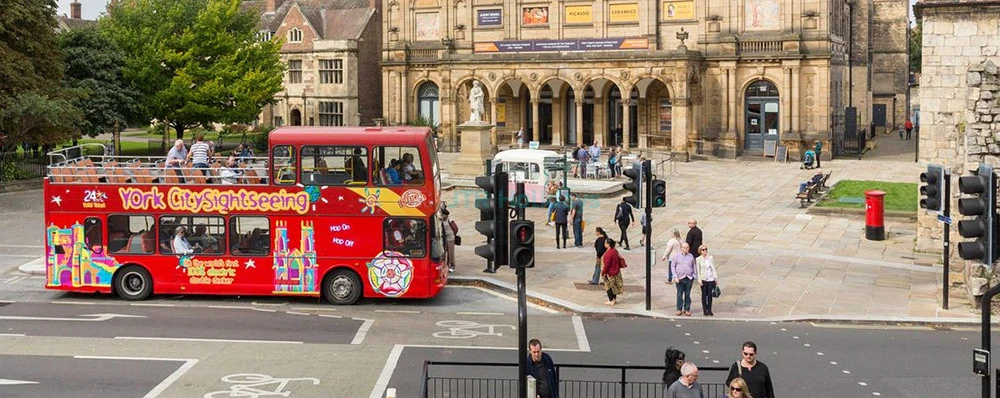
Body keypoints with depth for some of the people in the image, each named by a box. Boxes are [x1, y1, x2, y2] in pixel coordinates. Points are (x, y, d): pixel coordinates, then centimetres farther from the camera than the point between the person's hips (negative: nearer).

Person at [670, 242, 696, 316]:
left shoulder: (691, 256, 7)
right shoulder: (676, 256, 1)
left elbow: (693, 267, 15)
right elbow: (673, 266, 2)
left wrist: (694, 276, 4)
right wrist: (675, 277, -6)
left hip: (689, 278, 1)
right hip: (680, 279, -1)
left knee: (687, 295, 6)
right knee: (679, 294, 4)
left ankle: (687, 309, 15)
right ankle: (679, 309, 14)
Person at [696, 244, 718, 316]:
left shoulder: (711, 257, 2)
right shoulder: (698, 259, -3)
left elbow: (713, 268, 5)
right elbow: (698, 271, -1)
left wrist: (715, 277, 3)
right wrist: (699, 280, -5)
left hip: (711, 279, 1)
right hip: (703, 279, -1)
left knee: (710, 295, 4)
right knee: (704, 295, 5)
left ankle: (709, 310, 14)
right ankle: (704, 311, 13)